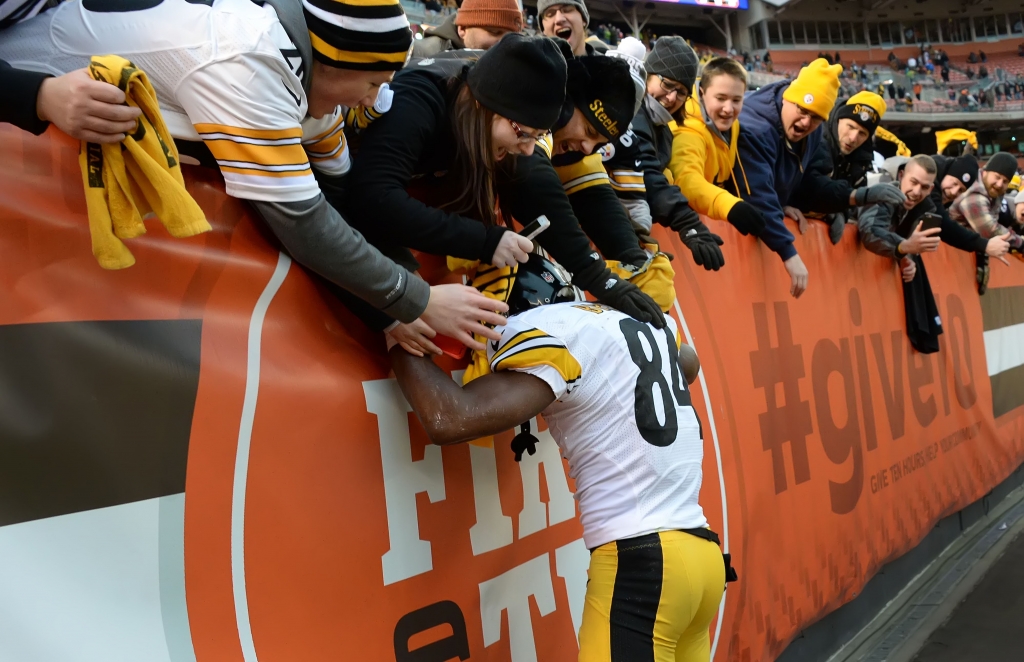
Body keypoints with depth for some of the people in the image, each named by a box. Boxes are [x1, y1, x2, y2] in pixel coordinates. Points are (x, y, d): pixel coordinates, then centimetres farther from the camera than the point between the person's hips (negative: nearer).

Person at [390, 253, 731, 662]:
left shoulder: (551, 331, -8)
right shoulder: (641, 319, 16)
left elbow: (450, 419, -20)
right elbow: (688, 365, 40)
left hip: (639, 564, -9)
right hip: (701, 550, 9)